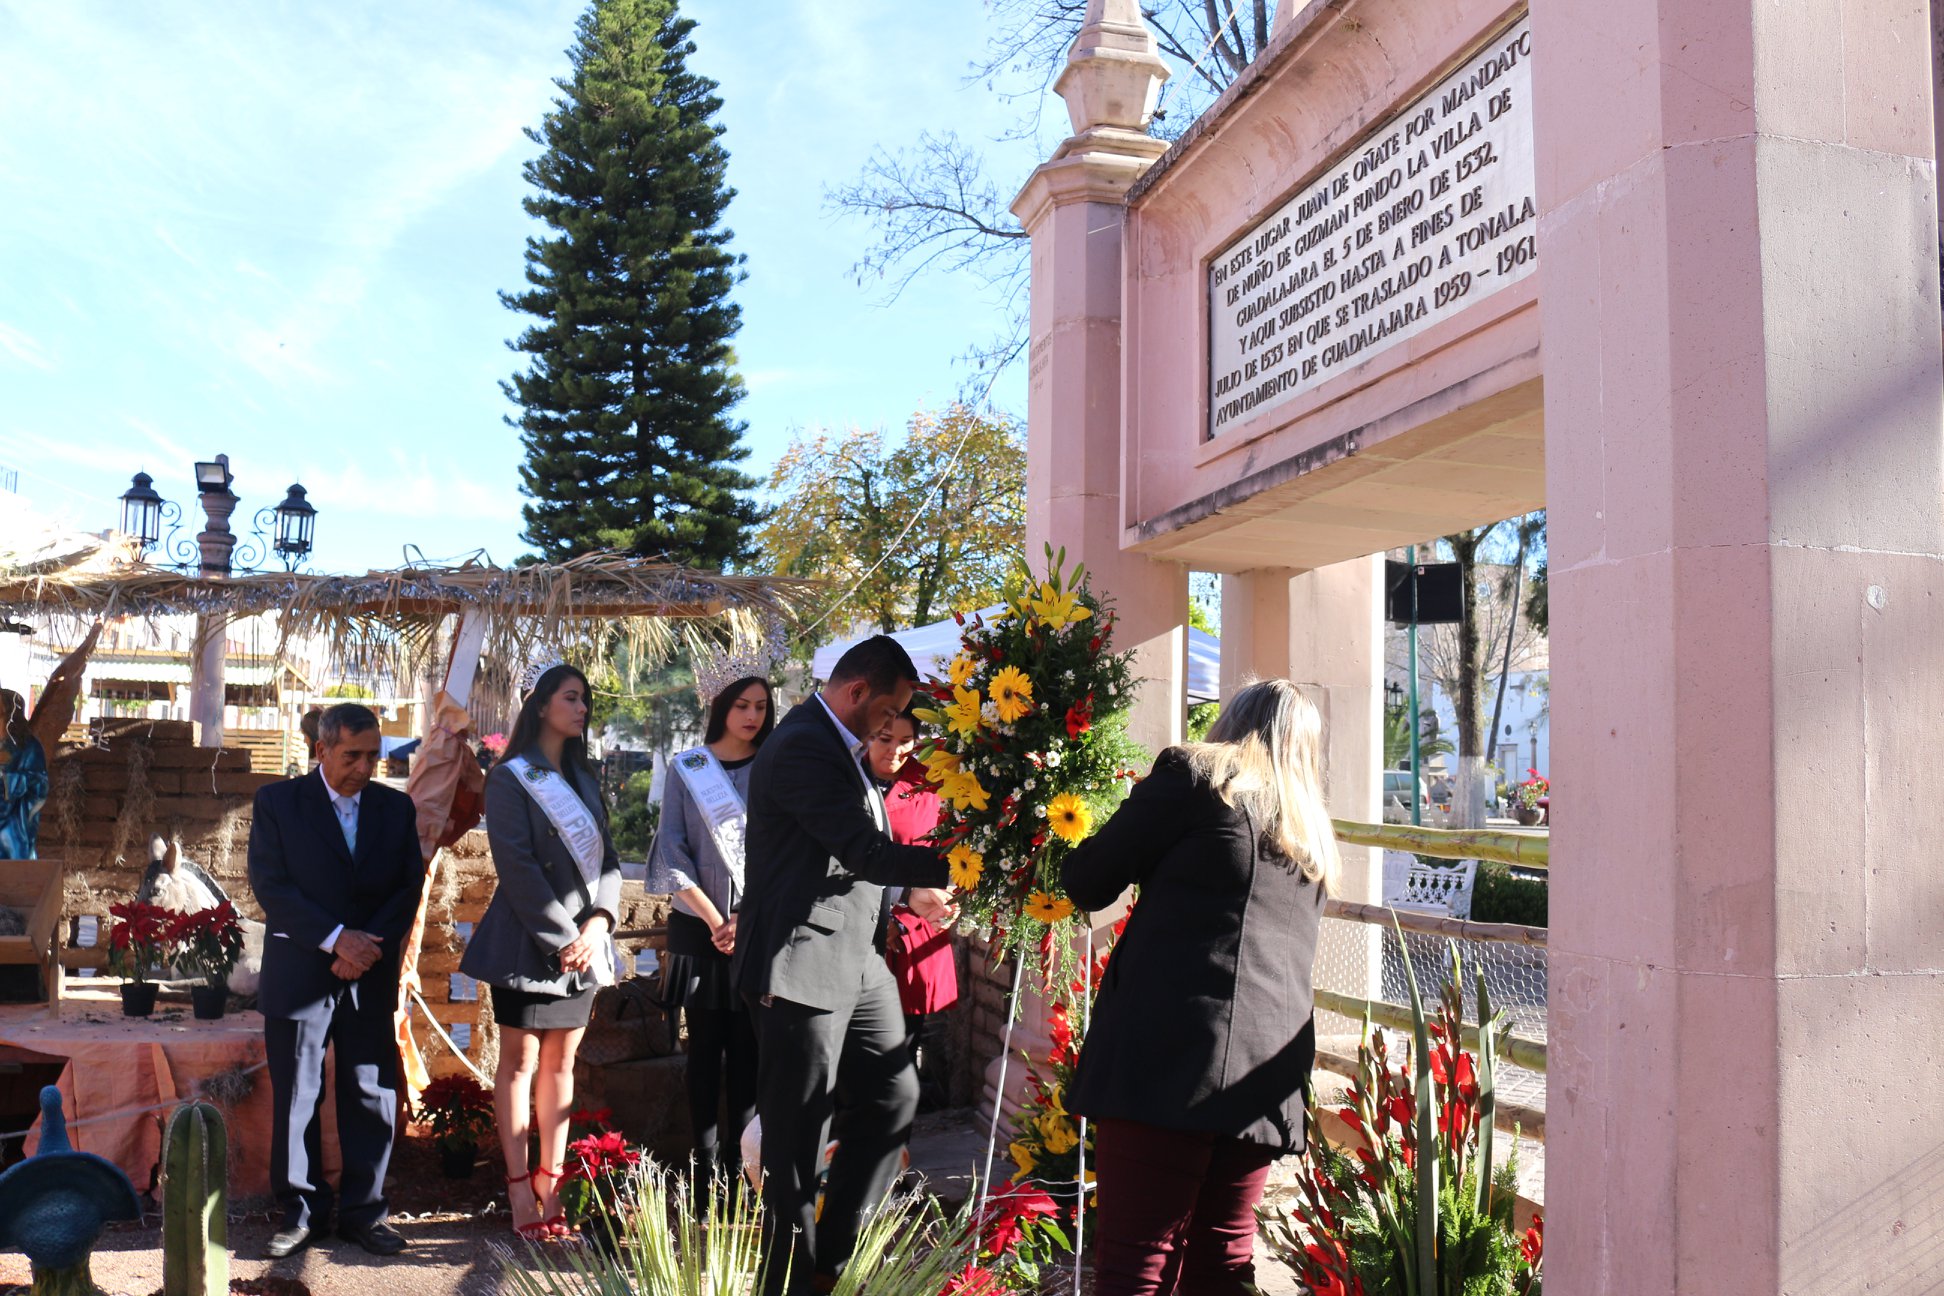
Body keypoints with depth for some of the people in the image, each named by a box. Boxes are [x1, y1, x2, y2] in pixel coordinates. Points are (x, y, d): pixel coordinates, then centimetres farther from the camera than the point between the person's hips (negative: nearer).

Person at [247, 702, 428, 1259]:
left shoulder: (396, 807, 8)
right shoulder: (277, 801, 0)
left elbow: (409, 887, 5)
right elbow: (270, 884, -8)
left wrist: (370, 946, -11)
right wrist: (337, 938, -17)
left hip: (371, 977, 2)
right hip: (299, 976, -2)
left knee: (372, 1097, 4)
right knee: (294, 1098, 4)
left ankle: (362, 1209, 17)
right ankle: (301, 1211, 18)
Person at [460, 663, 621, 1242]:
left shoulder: (585, 777, 14)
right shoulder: (510, 777, -4)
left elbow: (608, 858, 9)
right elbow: (517, 867, -12)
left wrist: (598, 922, -7)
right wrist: (563, 937, -16)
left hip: (583, 941, 6)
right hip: (530, 942, -6)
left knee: (561, 1062, 9)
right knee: (520, 1061, 2)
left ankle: (551, 1183, 15)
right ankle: (520, 1190, 8)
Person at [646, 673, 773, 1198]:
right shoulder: (686, 769, 6)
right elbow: (673, 849, 1)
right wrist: (713, 919, -7)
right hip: (700, 927, 0)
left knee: (748, 1046, 0)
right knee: (706, 1046, 3)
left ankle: (737, 1163, 7)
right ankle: (705, 1165, 8)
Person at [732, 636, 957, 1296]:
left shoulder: (836, 744, 14)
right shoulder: (803, 746, -19)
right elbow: (866, 851, -23)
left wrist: (912, 890, 20)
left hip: (854, 963, 10)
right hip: (804, 966, -10)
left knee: (893, 1096, 13)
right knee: (798, 1136, 3)